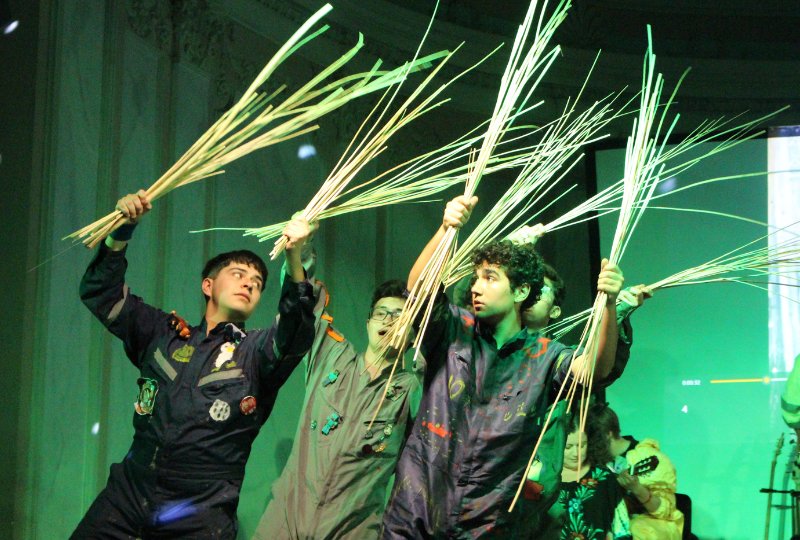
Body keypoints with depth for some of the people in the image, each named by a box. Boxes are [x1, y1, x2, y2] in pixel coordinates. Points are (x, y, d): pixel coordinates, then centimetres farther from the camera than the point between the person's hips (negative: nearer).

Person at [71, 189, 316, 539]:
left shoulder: (257, 352, 3)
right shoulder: (164, 335, 12)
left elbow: (297, 333, -18)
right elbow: (100, 292, 12)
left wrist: (294, 259, -33)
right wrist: (122, 229, -2)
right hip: (127, 496, 3)